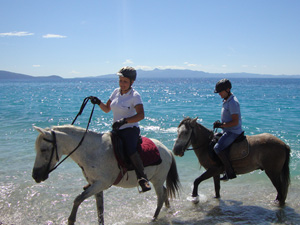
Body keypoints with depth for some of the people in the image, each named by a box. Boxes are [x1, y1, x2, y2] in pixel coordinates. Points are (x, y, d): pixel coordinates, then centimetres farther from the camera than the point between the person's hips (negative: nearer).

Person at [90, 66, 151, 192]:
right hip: (116, 130, 7)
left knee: (131, 151, -34)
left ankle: (142, 179, -26)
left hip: (130, 130, -7)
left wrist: (124, 121, -33)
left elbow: (141, 115, -22)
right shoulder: (116, 92, 10)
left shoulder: (135, 96, -9)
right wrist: (98, 103, -1)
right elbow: (107, 109, 19)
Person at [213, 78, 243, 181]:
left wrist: (221, 125, -23)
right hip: (227, 131, 11)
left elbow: (235, 122, -23)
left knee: (217, 148, -25)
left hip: (233, 132, -11)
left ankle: (230, 172, -17)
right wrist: (219, 124, 8)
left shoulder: (232, 102, -20)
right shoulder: (226, 101, 12)